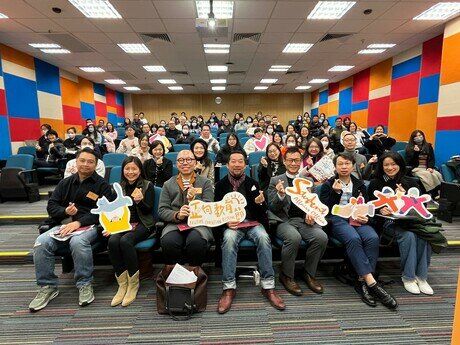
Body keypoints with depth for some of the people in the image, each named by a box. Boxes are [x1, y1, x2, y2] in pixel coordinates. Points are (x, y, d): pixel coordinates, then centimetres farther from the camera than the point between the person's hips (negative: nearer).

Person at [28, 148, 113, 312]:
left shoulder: (102, 184, 3)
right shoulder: (65, 183, 18)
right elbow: (51, 206, 14)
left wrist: (79, 222, -19)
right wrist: (65, 211, -9)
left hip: (89, 225, -4)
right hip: (64, 224, 5)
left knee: (78, 242, -35)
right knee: (41, 243, -22)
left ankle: (85, 285, -17)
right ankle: (47, 287, -6)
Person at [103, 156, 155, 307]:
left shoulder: (148, 185, 3)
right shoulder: (119, 186, 14)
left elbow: (148, 210, -4)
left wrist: (139, 201, -25)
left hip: (142, 224, -3)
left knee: (125, 241, -32)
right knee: (112, 241, -28)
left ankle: (133, 283, -16)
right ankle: (122, 283, -15)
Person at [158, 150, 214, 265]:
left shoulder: (205, 183, 10)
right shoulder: (168, 184, 14)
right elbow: (162, 210, 7)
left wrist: (194, 199, -18)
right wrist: (177, 215, -14)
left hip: (199, 223, -1)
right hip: (175, 224, 1)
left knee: (197, 241, -34)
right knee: (167, 242, -32)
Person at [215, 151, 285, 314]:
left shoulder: (252, 183, 10)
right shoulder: (221, 184, 7)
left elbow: (262, 212, 8)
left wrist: (260, 203, -15)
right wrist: (226, 222, -15)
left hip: (252, 222, 1)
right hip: (231, 224, -1)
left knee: (263, 237, -31)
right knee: (229, 238, -34)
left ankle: (268, 286, -22)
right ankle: (229, 288, -26)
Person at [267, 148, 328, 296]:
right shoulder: (275, 181, 7)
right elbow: (273, 208, 0)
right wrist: (280, 195, -21)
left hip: (304, 220, 3)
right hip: (284, 220, -3)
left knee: (322, 237, -26)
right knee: (294, 237, -34)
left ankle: (308, 273, 0)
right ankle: (286, 275, -8)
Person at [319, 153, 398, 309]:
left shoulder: (359, 184, 22)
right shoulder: (328, 185, 13)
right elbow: (324, 208, 1)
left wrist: (366, 217, -5)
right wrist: (335, 192, -9)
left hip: (358, 219, 3)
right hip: (337, 219, -3)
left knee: (373, 238, -30)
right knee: (353, 239, -35)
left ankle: (362, 281, -26)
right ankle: (371, 283, -34)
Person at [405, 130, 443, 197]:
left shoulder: (428, 146, 16)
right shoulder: (409, 148, 6)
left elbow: (432, 159, 11)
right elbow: (409, 162, -4)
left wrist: (430, 167, -9)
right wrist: (415, 152, -17)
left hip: (427, 168, 4)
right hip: (416, 168, -4)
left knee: (438, 174, -29)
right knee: (428, 175, -34)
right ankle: (434, 194, -35)